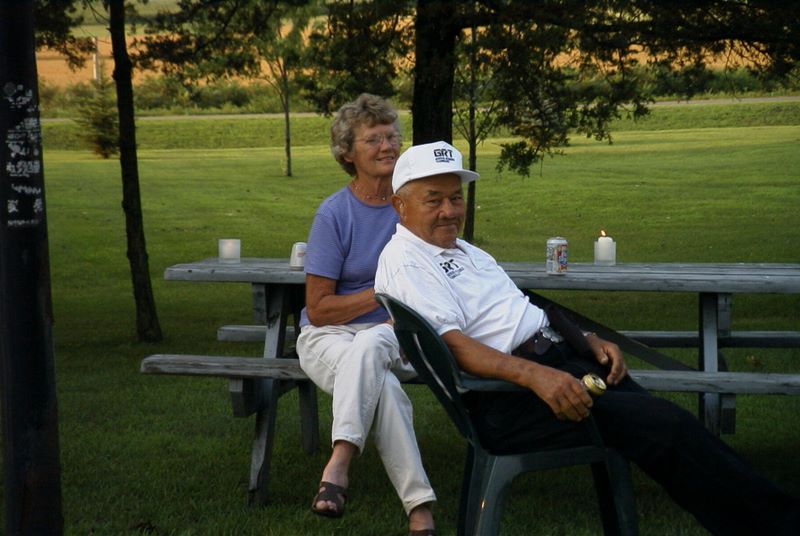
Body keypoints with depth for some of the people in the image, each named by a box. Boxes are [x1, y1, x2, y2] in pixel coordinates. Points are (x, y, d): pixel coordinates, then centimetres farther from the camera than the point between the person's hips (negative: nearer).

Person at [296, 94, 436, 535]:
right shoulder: (334, 213, -5)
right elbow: (318, 309, -5)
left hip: (396, 335, 1)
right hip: (329, 335, -1)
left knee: (368, 347, -38)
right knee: (383, 385, -36)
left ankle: (340, 463, -47)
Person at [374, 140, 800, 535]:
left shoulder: (462, 250, 24)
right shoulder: (405, 260, -4)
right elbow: (451, 344, -17)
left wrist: (589, 341, 11)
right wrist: (534, 375, -28)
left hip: (557, 358, 9)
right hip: (505, 400, -9)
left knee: (667, 423, -8)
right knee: (663, 425, -21)